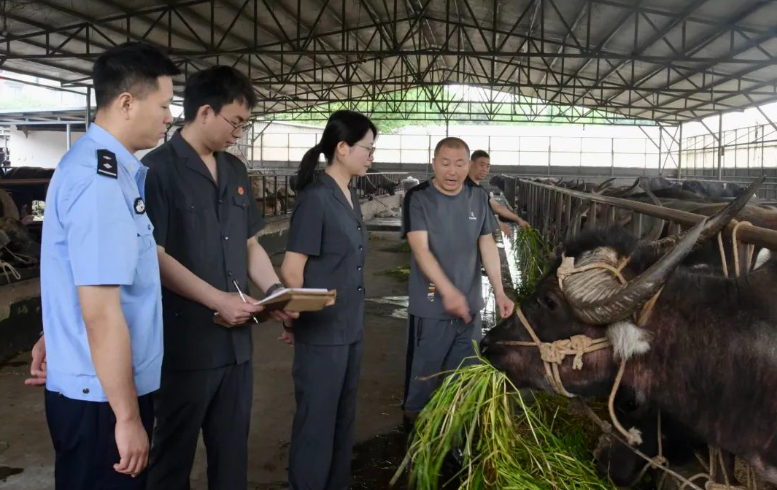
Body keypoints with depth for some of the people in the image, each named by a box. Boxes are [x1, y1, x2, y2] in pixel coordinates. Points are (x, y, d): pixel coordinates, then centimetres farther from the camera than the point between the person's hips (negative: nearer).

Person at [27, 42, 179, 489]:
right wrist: (128, 417, -20)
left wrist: (55, 337, 26)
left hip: (92, 385, 9)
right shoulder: (101, 179, -23)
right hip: (102, 396, -9)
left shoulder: (98, 162, 9)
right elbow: (101, 312, -25)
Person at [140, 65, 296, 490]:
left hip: (236, 339, 7)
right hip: (184, 342, -6)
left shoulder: (235, 171, 11)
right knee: (174, 452, 10)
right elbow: (155, 256, -15)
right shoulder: (157, 169, -10)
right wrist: (218, 300, -18)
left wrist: (276, 291, 1)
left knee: (232, 449, 17)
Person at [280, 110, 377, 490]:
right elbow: (291, 271, -17)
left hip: (351, 329, 8)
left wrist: (354, 319, 17)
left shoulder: (350, 196, 8)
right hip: (322, 331, -8)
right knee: (317, 421, 6)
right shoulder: (316, 198, -18)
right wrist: (300, 320, -4)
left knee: (343, 417, 19)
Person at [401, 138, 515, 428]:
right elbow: (421, 249, -20)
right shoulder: (418, 198, -11)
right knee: (423, 374, 8)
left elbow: (487, 245, 5)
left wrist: (499, 292, -4)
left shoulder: (478, 197, 3)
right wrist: (448, 291, -31)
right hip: (431, 306, -4)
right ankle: (414, 428, 29)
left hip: (470, 304, 4)